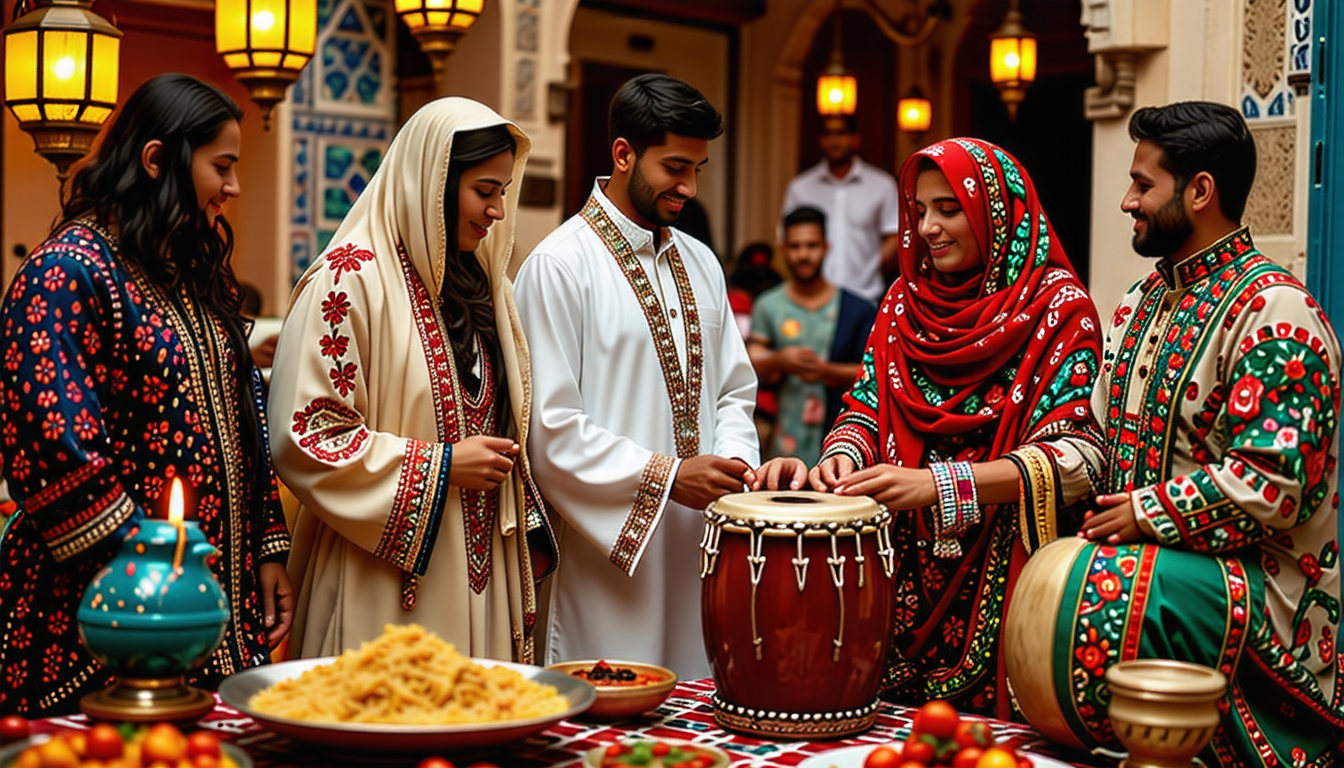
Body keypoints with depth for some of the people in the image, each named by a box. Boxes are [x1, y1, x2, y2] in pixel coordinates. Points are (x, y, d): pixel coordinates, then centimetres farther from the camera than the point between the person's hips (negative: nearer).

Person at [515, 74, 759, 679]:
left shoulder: (700, 263, 14)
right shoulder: (560, 265, -9)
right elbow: (550, 428, -13)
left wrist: (734, 461, -2)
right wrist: (664, 475, -15)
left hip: (700, 543, 6)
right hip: (609, 556, -6)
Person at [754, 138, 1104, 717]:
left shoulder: (1058, 310, -6)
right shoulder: (906, 300, 11)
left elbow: (1076, 456, -16)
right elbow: (867, 405, 8)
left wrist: (939, 483, -27)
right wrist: (841, 459, -15)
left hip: (999, 580, -4)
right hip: (904, 576, 4)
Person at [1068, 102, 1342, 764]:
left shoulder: (1276, 313, -14)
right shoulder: (1143, 300, 14)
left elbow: (1271, 485, -21)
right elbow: (1099, 435, 20)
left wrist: (1145, 513, -14)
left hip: (1255, 580, -8)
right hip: (1146, 559, 8)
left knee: (1103, 594, -30)